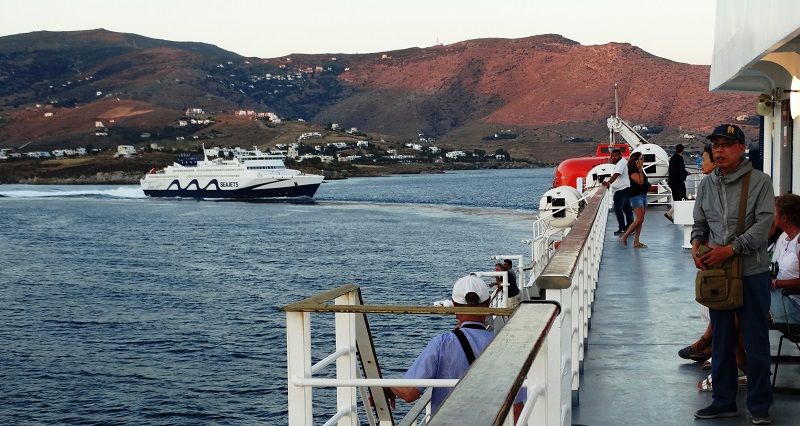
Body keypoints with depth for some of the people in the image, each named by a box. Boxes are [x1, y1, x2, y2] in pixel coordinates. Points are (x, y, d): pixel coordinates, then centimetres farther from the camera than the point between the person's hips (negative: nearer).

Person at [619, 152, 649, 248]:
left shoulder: (640, 170, 15)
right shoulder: (632, 170, -12)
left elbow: (644, 181, 16)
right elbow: (640, 181, -22)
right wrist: (640, 170, -16)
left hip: (643, 195, 9)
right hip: (636, 196, -9)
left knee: (640, 220, 6)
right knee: (640, 219, -14)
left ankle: (636, 242, 8)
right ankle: (624, 237, -6)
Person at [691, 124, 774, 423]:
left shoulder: (759, 182, -6)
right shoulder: (706, 185, 8)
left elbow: (763, 225, -13)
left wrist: (730, 249, -21)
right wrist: (696, 246, -6)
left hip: (752, 272, -4)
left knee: (756, 341, 3)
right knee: (721, 340, 12)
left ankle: (759, 406, 15)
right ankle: (723, 401, 24)